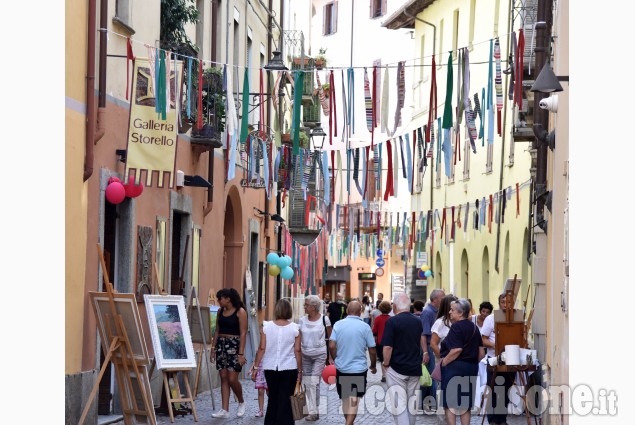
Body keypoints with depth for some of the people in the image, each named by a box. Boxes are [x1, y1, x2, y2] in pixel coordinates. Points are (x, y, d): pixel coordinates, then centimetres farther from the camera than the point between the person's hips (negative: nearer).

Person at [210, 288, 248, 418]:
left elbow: (243, 333, -11)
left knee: (232, 379, -9)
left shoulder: (240, 312, -8)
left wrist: (241, 353, -16)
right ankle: (225, 410, 5)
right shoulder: (220, 311, 10)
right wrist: (213, 348, 11)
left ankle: (241, 402, 17)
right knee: (223, 378, 3)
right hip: (221, 344, 6)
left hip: (234, 345, -6)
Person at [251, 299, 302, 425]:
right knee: (285, 400, 3)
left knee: (273, 399, 17)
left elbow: (261, 348, -4)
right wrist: (300, 371, 4)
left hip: (270, 368, 2)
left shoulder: (266, 326, -4)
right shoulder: (295, 328, -6)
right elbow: (297, 351, -4)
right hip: (289, 368, -2)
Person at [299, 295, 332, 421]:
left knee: (314, 382, -11)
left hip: (319, 355, -4)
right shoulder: (302, 320, 2)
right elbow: (299, 339, 6)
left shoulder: (324, 319, -7)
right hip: (305, 355, 4)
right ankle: (312, 410, 16)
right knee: (307, 383, 4)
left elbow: (330, 338, 1)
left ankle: (313, 411, -6)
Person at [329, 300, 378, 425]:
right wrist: (373, 366, 13)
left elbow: (331, 346, -8)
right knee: (354, 400, -4)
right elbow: (372, 351, -4)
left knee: (345, 398, 18)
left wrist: (336, 360, 10)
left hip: (341, 368, 3)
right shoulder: (365, 327, -8)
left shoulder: (338, 325, -3)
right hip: (359, 368, -3)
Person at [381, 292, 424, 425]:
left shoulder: (392, 321, -13)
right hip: (415, 369, 6)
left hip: (396, 369, -6)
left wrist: (386, 364, -3)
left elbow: (387, 347, -17)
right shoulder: (418, 321, 7)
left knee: (399, 404, -6)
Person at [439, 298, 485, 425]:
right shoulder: (474, 327, 13)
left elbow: (457, 349, -22)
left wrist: (443, 362, -13)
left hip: (455, 367, -8)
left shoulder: (457, 327, -12)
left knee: (450, 403, -3)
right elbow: (481, 352, 14)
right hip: (471, 369, 8)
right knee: (466, 404, 13)